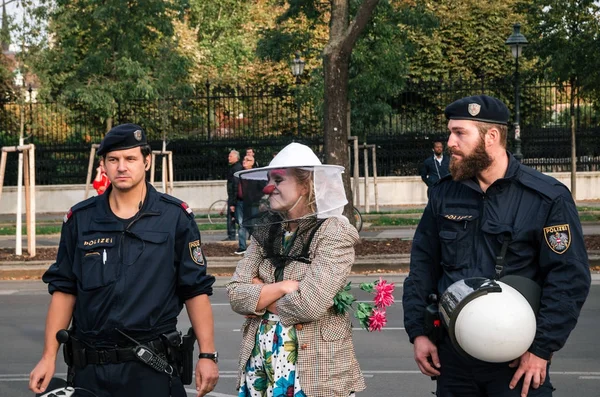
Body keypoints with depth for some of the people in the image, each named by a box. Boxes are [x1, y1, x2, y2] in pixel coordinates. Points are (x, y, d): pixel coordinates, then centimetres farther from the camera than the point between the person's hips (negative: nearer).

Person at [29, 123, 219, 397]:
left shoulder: (175, 217, 0)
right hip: (90, 369, 2)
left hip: (153, 368, -2)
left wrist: (207, 355, -4)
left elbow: (196, 290, 1)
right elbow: (63, 290, 9)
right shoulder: (80, 219, 6)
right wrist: (48, 358, 4)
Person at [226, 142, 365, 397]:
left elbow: (309, 304, -19)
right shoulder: (265, 232, 8)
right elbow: (236, 295, 0)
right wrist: (282, 287, -14)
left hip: (314, 369, -5)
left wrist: (260, 297, -6)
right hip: (259, 365, 5)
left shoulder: (333, 232, -9)